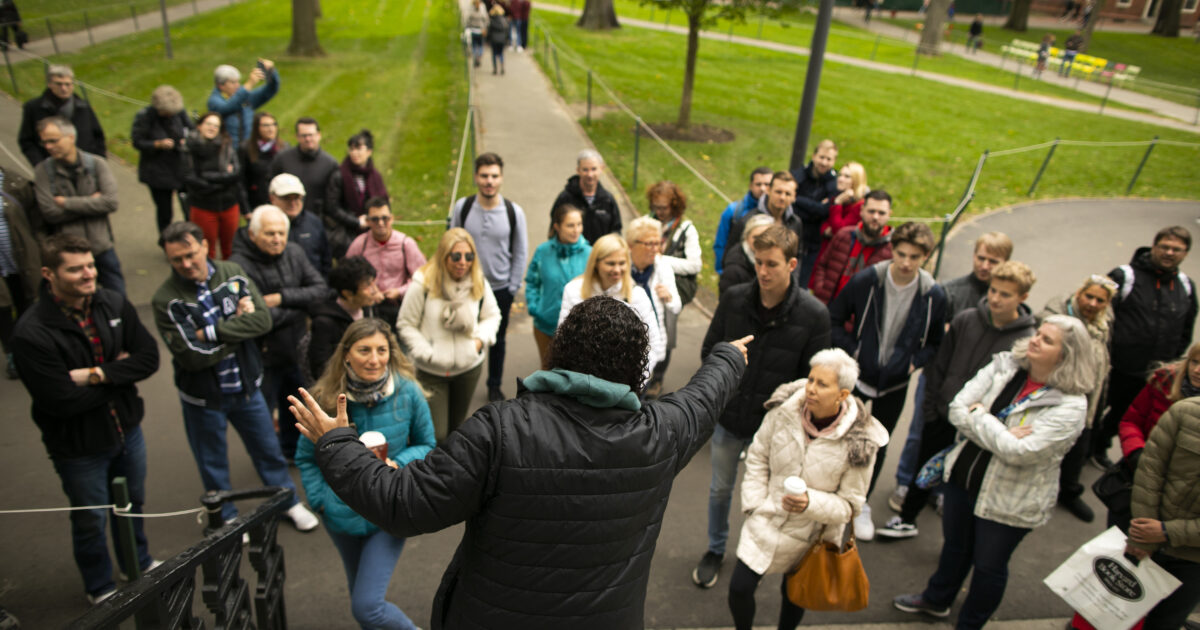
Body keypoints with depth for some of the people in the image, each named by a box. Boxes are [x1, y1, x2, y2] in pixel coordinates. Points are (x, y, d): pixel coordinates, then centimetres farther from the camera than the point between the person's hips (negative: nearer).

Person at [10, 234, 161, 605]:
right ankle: (100, 588, 43)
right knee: (91, 522, 17)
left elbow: (149, 358, -11)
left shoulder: (113, 304, -10)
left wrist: (97, 374, -24)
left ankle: (139, 564, 52)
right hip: (80, 448, -4)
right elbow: (63, 401, -26)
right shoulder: (30, 334, -24)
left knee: (133, 505, 26)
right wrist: (119, 371, -16)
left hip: (127, 428, 4)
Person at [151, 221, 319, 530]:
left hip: (245, 385, 2)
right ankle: (226, 520, 40)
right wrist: (240, 326, -17)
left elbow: (263, 319, -18)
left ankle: (289, 502, 40)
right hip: (202, 396, -2)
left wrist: (212, 332, -25)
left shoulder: (232, 273, -8)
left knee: (268, 448, 19)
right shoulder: (166, 300, -17)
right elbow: (192, 356, -25)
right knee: (213, 465, 17)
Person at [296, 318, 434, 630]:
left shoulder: (407, 392, -16)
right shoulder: (326, 397, -12)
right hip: (342, 514, 3)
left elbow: (427, 446, -3)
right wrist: (319, 499, -7)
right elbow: (305, 457, 2)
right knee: (359, 593, 22)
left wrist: (398, 464, -21)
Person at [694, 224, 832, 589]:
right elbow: (708, 350, 3)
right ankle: (715, 550, 44)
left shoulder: (813, 315, -16)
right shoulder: (734, 299, -11)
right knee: (721, 489, 20)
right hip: (728, 418, 2)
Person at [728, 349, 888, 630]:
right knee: (739, 588, 1)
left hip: (809, 536, -1)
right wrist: (755, 502, -6)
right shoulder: (784, 410, -15)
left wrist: (810, 503, -30)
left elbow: (849, 503, -12)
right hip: (765, 521, 1)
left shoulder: (859, 443, -20)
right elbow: (757, 457, 0)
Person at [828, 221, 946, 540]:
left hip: (895, 384, 2)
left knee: (878, 447, 17)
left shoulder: (934, 296, -11)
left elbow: (937, 341, 5)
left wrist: (915, 362, -10)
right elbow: (834, 318, -4)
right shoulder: (865, 281, -16)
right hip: (856, 375, -2)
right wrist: (851, 350, -12)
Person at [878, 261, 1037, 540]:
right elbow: (940, 365, 3)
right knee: (924, 468, 18)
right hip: (941, 416, 3)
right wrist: (929, 404, 3)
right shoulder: (965, 320, -5)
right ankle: (906, 520, 39)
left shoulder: (1027, 340, -13)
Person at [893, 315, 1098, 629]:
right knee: (955, 545, 25)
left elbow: (1019, 452, -29)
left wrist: (977, 414, -19)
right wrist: (1001, 434, -25)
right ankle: (936, 599, 50)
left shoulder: (1070, 405, -21)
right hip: (963, 477, 5)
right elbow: (957, 409, -12)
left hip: (1009, 501, -5)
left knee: (988, 566, 15)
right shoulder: (1004, 365, -7)